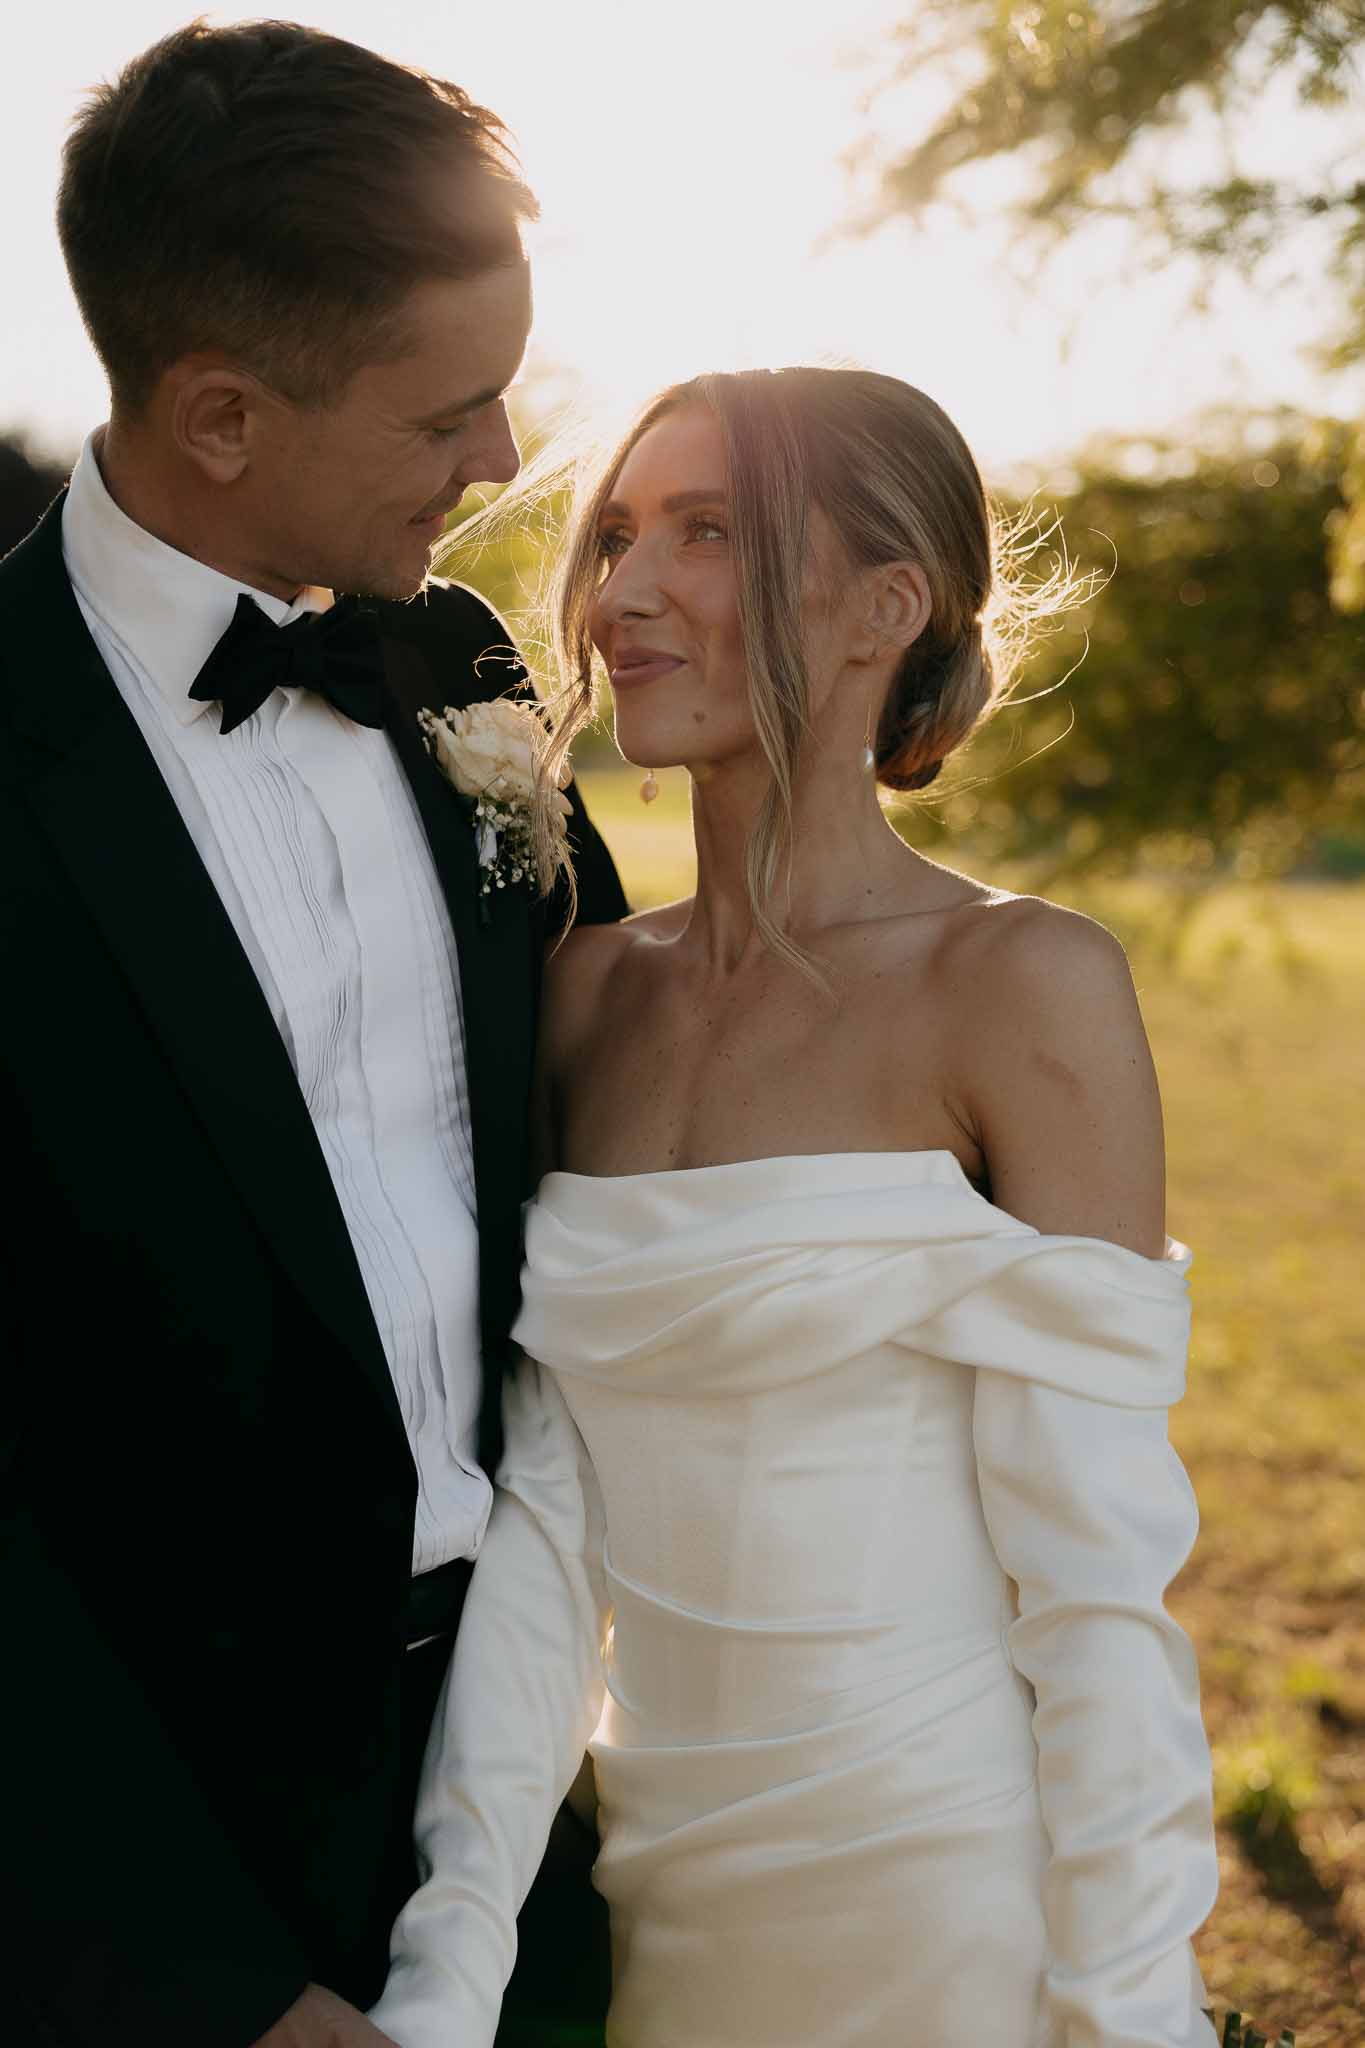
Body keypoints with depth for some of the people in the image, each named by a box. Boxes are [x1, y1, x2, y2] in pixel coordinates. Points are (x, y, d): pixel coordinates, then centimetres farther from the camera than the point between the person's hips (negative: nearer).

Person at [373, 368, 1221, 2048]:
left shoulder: (1022, 987, -13)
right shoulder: (587, 993, 2)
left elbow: (1095, 1576, -14)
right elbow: (545, 1506, -3)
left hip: (949, 1901, -5)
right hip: (668, 1893, 5)